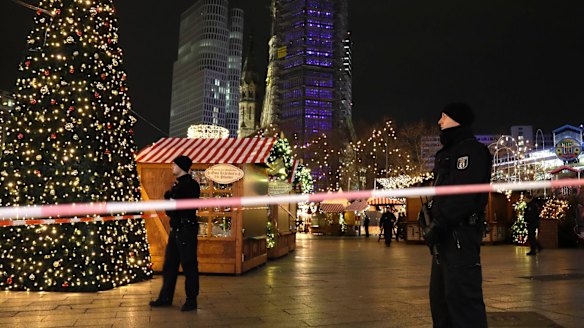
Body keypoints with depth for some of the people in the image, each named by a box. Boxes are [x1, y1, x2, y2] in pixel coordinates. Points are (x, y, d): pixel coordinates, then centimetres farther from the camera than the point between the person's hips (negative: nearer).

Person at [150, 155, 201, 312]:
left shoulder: (191, 184, -10)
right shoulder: (176, 185, 17)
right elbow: (170, 208, 18)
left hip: (186, 229, -9)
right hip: (175, 229, 9)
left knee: (189, 265, -2)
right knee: (169, 264, 14)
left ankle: (191, 300, 7)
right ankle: (166, 297, 25)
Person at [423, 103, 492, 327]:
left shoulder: (471, 150, -6)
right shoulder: (448, 153, 24)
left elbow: (465, 194, -19)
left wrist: (439, 224, -21)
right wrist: (435, 222, 12)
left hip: (460, 234, -10)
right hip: (445, 234, 10)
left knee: (461, 297, -10)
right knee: (440, 296, 15)